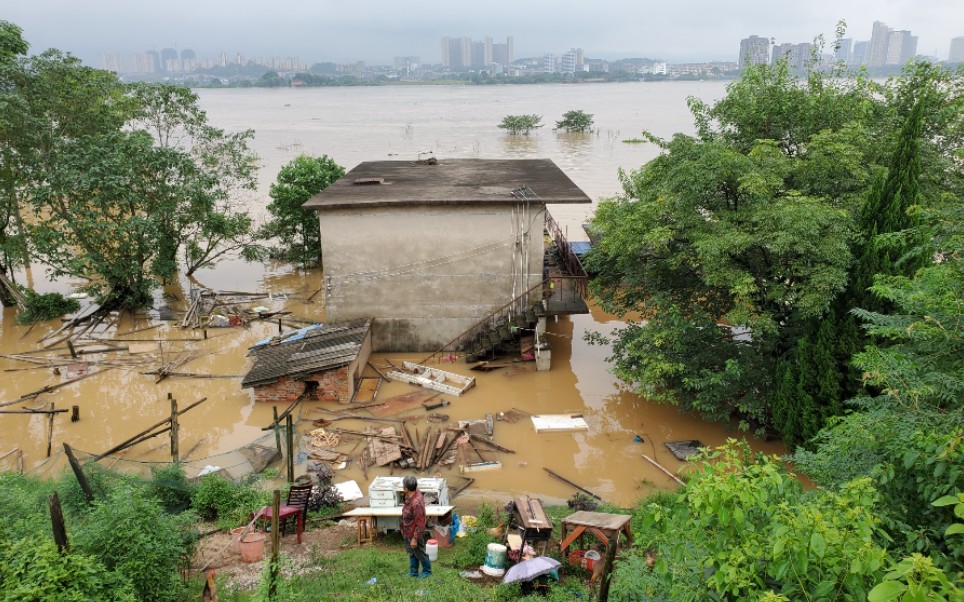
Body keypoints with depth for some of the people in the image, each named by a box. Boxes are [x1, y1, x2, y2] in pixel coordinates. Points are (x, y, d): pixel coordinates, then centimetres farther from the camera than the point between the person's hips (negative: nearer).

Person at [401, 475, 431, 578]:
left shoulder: (416, 503, -36)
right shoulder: (410, 496, -8)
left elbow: (420, 523, -29)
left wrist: (415, 539, -21)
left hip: (414, 533, -9)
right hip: (407, 532, 9)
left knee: (420, 553, 15)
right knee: (411, 553, 25)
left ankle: (427, 571, 37)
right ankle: (413, 572, 43)